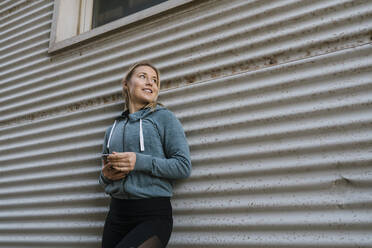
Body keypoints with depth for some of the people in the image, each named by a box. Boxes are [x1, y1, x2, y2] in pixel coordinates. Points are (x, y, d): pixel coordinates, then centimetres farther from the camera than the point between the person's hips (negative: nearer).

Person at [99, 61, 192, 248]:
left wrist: (140, 162, -17)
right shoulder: (113, 129, 15)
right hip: (116, 214, 5)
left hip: (153, 214, -5)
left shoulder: (164, 117, 0)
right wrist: (106, 176, -3)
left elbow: (183, 166, -7)